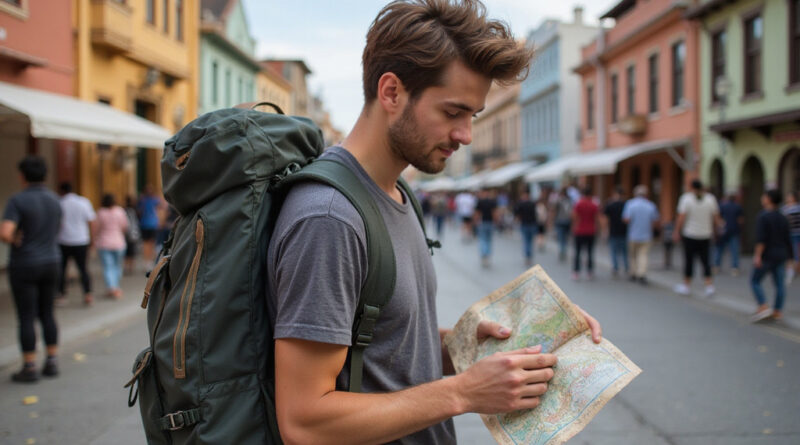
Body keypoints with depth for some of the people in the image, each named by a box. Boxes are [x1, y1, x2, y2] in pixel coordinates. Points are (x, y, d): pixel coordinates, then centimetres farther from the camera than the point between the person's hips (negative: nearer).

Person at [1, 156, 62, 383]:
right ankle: (52, 362, 16)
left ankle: (29, 368, 6)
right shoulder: (54, 199, 4)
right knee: (47, 314, 15)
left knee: (26, 318, 2)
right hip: (51, 262, 6)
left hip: (24, 266, -6)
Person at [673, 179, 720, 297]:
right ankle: (709, 285, 1)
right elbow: (716, 217, 5)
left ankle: (686, 285, 13)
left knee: (689, 260, 5)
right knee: (705, 261, 9)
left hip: (690, 235, -3)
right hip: (705, 235, 3)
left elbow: (681, 217, -12)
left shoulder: (686, 198, -8)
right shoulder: (710, 198, 2)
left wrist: (676, 232, -6)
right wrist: (713, 229, 19)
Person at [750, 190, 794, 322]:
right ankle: (778, 311, 7)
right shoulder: (783, 218, 11)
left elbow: (761, 238, -20)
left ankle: (763, 307, -10)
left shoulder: (763, 216, -11)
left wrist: (758, 255, -22)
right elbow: (788, 240, 13)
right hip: (781, 256, 7)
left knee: (755, 281, 2)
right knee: (779, 284, 6)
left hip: (767, 255, -7)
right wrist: (789, 257, 19)